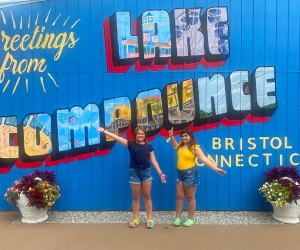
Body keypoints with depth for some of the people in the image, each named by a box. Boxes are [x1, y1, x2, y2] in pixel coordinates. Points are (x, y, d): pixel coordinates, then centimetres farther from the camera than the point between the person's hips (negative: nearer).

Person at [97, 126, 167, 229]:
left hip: (146, 172, 1)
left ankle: (150, 219, 14)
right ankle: (135, 219, 19)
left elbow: (154, 161, 4)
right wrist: (104, 131, -15)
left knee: (147, 195, 5)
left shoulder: (148, 146, 2)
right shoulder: (130, 144, -2)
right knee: (135, 196, 9)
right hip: (134, 172, 0)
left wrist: (160, 173, -1)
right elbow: (117, 137, -9)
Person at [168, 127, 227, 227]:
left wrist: (216, 169, -29)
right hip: (180, 173, 7)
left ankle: (191, 219, 18)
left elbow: (204, 159, -20)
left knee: (190, 197, 5)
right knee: (179, 196, 10)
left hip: (190, 173, -7)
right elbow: (175, 146, 32)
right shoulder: (181, 146, 7)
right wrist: (171, 137, 18)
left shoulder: (195, 147, -13)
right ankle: (178, 218, 20)